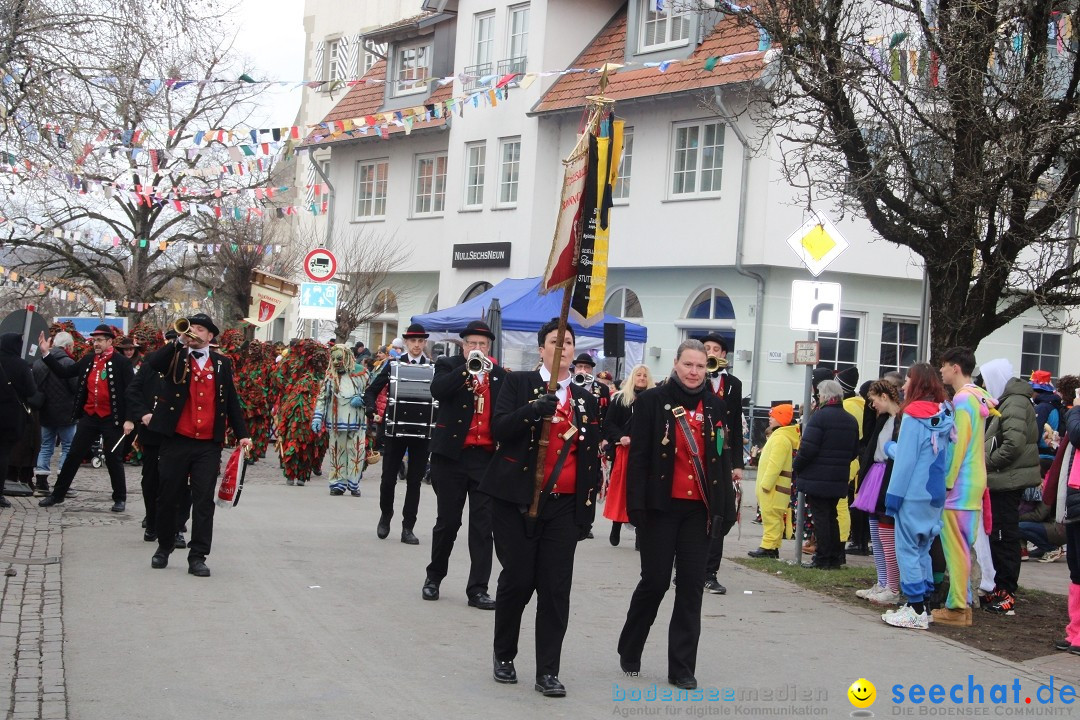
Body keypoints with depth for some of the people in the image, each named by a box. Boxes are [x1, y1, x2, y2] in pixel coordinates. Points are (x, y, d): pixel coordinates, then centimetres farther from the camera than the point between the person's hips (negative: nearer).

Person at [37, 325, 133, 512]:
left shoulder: (121, 362, -9)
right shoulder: (88, 359, 6)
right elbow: (64, 372, 9)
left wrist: (129, 419, -17)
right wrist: (46, 353, 1)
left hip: (111, 419, -5)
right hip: (89, 416, 5)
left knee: (113, 458, 4)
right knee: (73, 455, 8)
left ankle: (120, 498, 18)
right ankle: (57, 494, 17)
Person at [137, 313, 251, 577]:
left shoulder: (222, 364, 10)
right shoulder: (176, 357, 5)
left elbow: (232, 401, 13)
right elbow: (151, 363, -16)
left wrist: (242, 434, 8)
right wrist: (180, 342, -15)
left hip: (209, 445, 1)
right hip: (176, 440, 0)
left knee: (204, 501, -2)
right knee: (167, 497, 9)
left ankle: (198, 557, 2)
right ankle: (164, 547, 26)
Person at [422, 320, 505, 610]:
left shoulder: (499, 375, 11)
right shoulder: (448, 366, 3)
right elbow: (437, 390, -17)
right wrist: (468, 368, -20)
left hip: (486, 456, 2)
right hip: (452, 455, -2)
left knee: (483, 525, -1)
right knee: (447, 521, 7)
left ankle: (478, 589, 2)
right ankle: (434, 577, 26)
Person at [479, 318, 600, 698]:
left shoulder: (585, 399, 12)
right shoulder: (518, 383, 2)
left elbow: (590, 455, 15)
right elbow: (498, 429, -11)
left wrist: (588, 509, 10)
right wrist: (532, 411, -28)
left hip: (564, 505, 3)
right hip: (516, 499, -3)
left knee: (556, 588, -2)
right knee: (517, 579, 0)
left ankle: (548, 671, 4)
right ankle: (503, 655, 23)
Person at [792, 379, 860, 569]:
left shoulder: (819, 416, -14)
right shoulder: (851, 420, 10)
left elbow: (808, 448, -18)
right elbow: (854, 451, 16)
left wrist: (796, 467, -4)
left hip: (817, 478, -7)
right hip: (839, 480, 7)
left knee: (820, 518, -2)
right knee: (831, 517, 15)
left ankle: (823, 559, -1)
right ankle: (834, 558, 17)